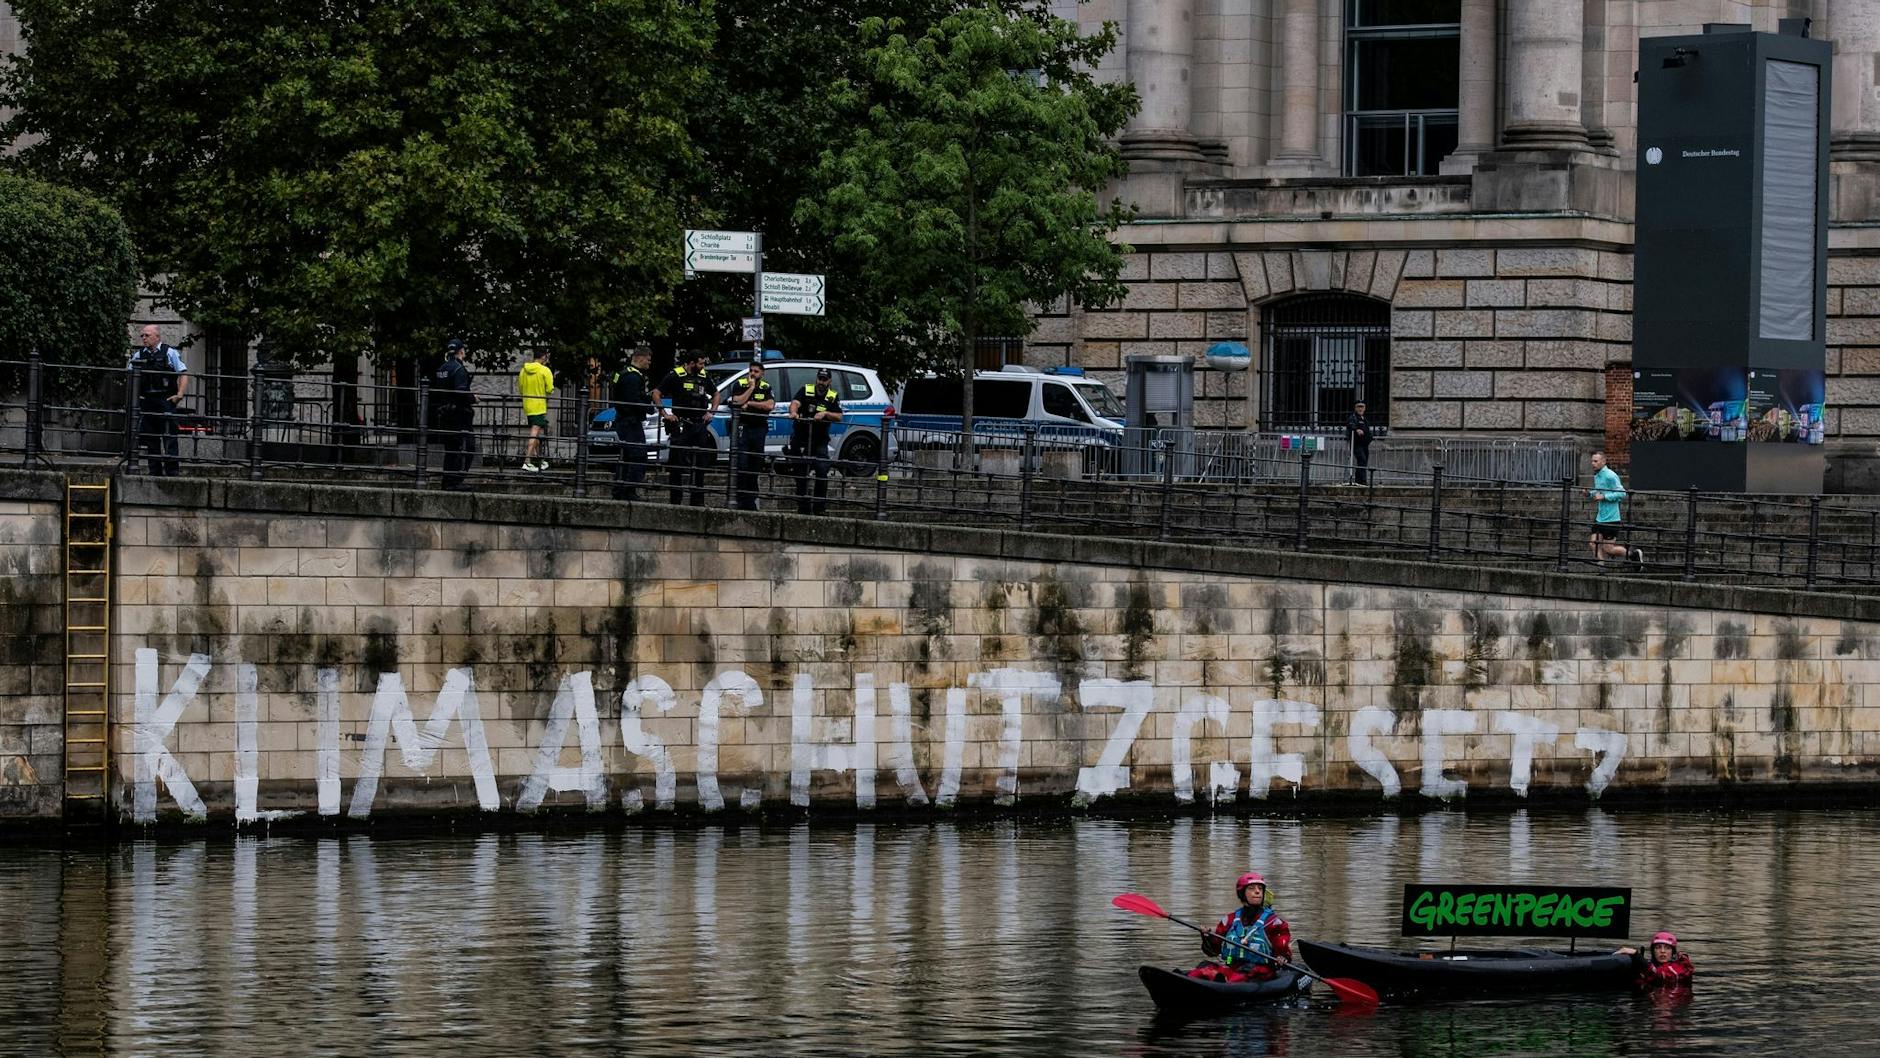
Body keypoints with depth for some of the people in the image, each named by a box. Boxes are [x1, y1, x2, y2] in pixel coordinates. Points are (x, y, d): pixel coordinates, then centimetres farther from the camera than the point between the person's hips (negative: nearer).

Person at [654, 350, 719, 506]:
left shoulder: (703, 377, 12)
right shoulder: (675, 375, -4)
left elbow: (716, 394, 27)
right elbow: (656, 393, -4)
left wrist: (711, 412, 12)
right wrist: (665, 414, -10)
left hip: (699, 426, 5)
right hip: (680, 425, -5)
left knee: (700, 465, 6)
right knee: (677, 464, -2)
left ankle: (698, 499, 13)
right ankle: (676, 499, 2)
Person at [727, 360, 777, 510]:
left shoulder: (766, 388, 9)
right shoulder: (739, 385, 3)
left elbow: (770, 405, -7)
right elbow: (737, 401, -12)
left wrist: (750, 403, -10)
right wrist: (751, 388, -10)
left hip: (759, 429, 3)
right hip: (743, 428, -3)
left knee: (755, 465, 5)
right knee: (742, 465, -10)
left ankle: (751, 500, 11)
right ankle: (741, 500, -9)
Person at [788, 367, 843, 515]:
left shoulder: (833, 397, 3)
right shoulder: (806, 391, -2)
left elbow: (839, 417, -6)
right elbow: (795, 403, -20)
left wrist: (825, 414, -25)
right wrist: (793, 412, -44)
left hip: (820, 441, 1)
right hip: (801, 440, -1)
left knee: (823, 471, -12)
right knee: (802, 474, 2)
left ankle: (820, 507, -4)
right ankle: (803, 507, 11)